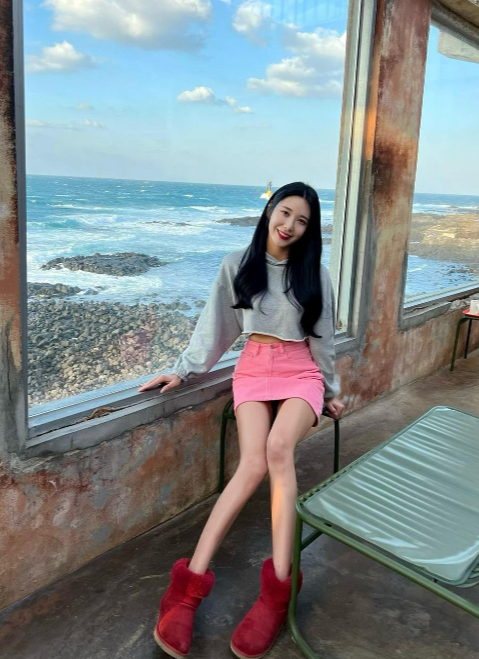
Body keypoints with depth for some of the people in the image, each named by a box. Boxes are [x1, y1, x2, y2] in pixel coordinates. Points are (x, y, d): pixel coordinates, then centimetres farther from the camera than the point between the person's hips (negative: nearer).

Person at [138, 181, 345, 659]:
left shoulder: (314, 274, 4)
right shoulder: (237, 265, 2)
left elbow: (322, 337, 11)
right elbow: (214, 326, 6)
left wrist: (331, 390, 15)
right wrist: (183, 370, 1)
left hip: (301, 372, 0)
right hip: (253, 369, 0)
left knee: (278, 447, -32)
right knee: (253, 463, -25)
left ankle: (277, 590, -30)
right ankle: (191, 582, -25)